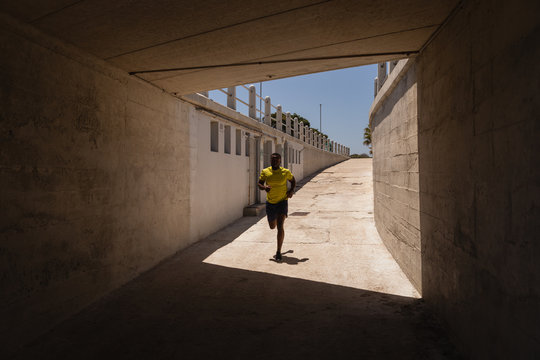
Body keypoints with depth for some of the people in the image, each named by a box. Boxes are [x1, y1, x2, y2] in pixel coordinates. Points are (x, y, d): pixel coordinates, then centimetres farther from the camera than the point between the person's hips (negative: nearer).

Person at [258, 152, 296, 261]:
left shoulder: (285, 172, -7)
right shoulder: (265, 172, -4)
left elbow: (293, 181, 10)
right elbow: (259, 184, 0)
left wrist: (292, 190, -9)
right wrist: (264, 187, -23)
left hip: (282, 202, -3)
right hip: (270, 203, 3)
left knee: (280, 226, -15)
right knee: (272, 226, 17)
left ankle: (279, 252, -7)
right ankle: (278, 218, 56)